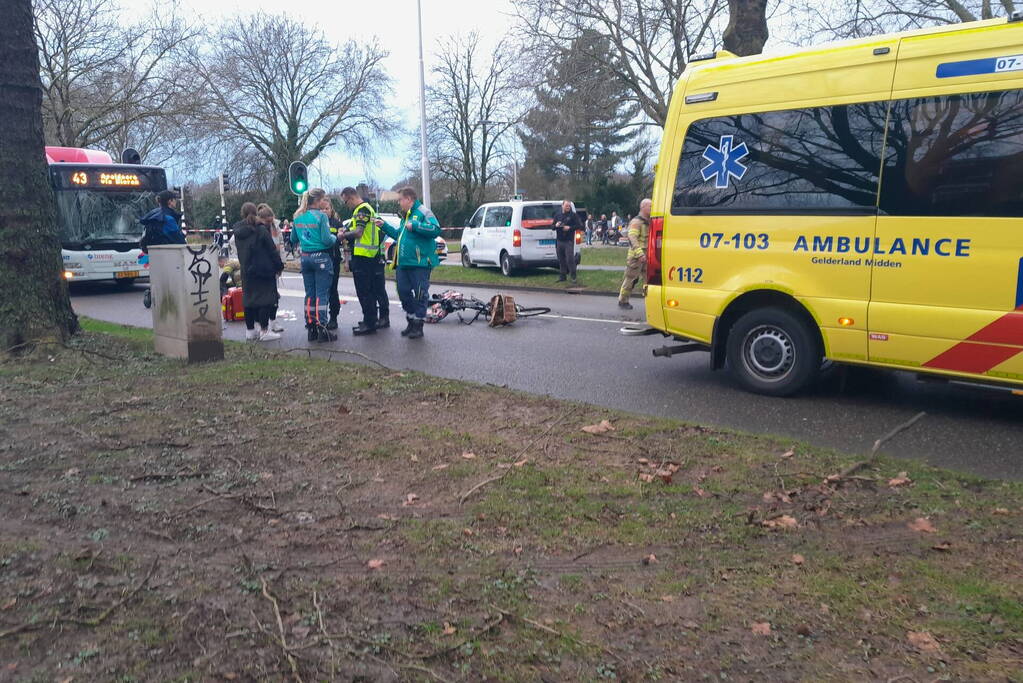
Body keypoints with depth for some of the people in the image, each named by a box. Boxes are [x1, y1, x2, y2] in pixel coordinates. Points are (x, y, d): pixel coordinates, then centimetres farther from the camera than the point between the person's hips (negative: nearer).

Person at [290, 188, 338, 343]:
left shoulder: (298, 217, 9)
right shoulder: (321, 216, -11)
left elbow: (293, 240, 16)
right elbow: (327, 240, -16)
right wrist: (335, 237, 4)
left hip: (305, 258, 6)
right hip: (321, 257, -6)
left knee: (309, 294, 11)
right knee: (322, 294, -4)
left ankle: (311, 329, 14)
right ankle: (321, 329, -5)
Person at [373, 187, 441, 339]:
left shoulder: (423, 212, -8)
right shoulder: (405, 216, 21)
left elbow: (436, 230, -23)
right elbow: (398, 234, 33)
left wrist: (415, 226, -23)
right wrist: (384, 226, 26)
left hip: (419, 264, -9)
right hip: (403, 263, 9)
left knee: (420, 294, -2)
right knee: (404, 292, 11)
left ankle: (418, 325, 6)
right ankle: (411, 322, 23)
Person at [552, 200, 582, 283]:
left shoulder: (573, 215, 1)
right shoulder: (557, 215, 15)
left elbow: (579, 226, -5)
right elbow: (553, 227, 19)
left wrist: (569, 228, -15)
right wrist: (556, 225, -4)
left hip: (569, 241, -5)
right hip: (560, 241, 5)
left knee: (570, 258, -11)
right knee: (561, 259, 8)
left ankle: (573, 276, -3)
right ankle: (562, 276, 16)